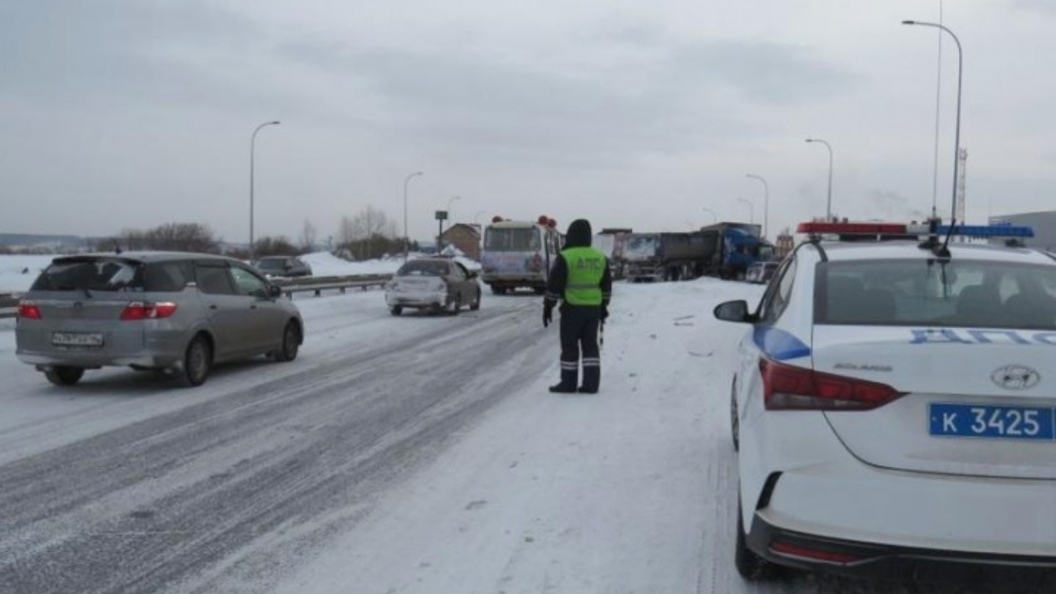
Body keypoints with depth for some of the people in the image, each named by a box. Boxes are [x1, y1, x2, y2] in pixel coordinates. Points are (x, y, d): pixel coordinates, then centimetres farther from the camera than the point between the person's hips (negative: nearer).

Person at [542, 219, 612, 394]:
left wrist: (548, 306, -2)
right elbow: (606, 286, 15)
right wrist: (603, 306, 23)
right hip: (594, 307, 5)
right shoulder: (600, 257, 7)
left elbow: (554, 285, -10)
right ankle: (591, 383, 8)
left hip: (572, 308, -5)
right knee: (590, 344, 10)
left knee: (569, 345, 3)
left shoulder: (565, 257, -11)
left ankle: (568, 383, 8)